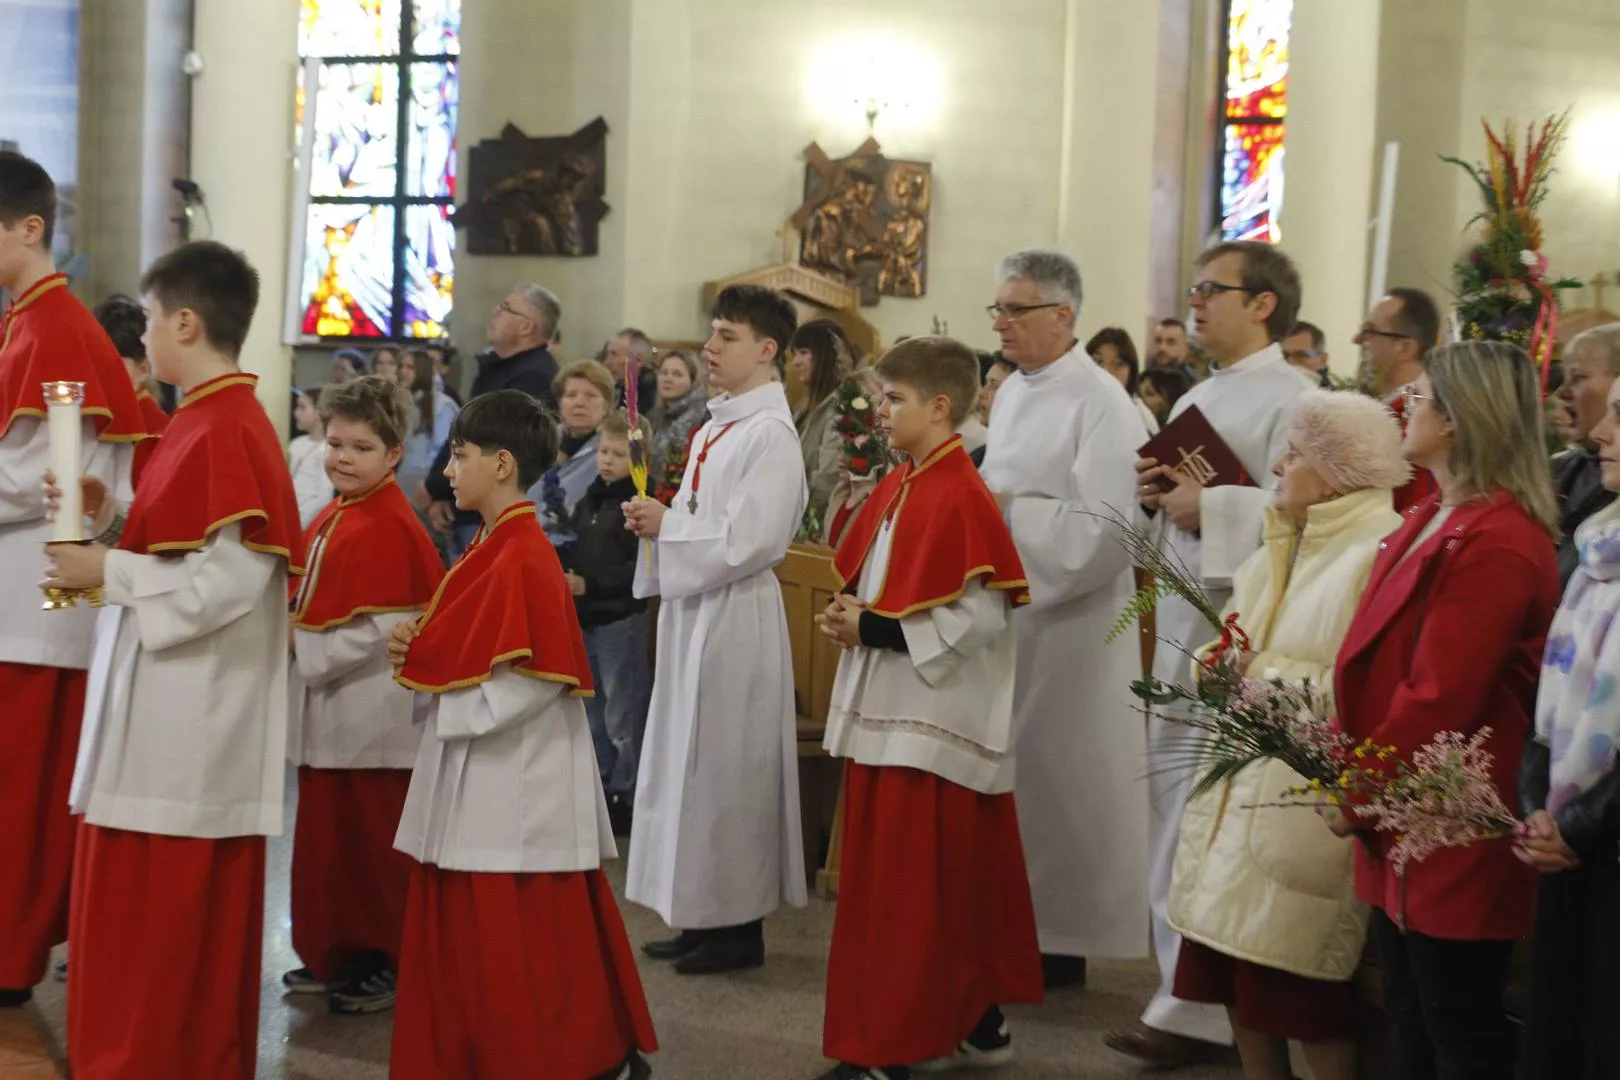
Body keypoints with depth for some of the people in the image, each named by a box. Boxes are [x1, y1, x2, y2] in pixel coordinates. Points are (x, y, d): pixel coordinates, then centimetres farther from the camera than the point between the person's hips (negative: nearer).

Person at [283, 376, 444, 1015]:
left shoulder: (388, 528, -17)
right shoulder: (333, 516, 12)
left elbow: (380, 629, -22)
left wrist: (303, 645, -18)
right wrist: (290, 636, 6)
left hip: (368, 717, -9)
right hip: (326, 713, 9)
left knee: (370, 847, 0)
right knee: (325, 839, 16)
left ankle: (384, 965, 11)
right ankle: (332, 957, 28)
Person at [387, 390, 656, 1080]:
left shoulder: (522, 560, -18)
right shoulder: (497, 548, 11)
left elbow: (529, 683, -23)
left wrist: (434, 686, -12)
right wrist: (423, 652, 1)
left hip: (514, 784, -10)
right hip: (481, 778, 10)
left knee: (519, 954, -1)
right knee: (468, 942, 16)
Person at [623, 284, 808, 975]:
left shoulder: (770, 433, -15)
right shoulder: (713, 429, 13)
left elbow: (745, 540, -21)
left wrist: (666, 524, -12)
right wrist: (656, 521, 2)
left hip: (735, 616, -9)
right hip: (692, 607, 9)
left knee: (727, 767, -2)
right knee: (691, 763, 13)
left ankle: (739, 927, 10)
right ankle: (703, 918, 23)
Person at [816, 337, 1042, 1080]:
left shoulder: (961, 499, -17)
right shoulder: (897, 489, 10)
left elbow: (981, 617, -22)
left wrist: (874, 628, -19)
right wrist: (849, 616, -1)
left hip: (933, 722, -9)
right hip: (890, 712, 9)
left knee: (906, 887, -3)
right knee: (955, 883, 16)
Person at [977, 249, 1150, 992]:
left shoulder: (1100, 402, -14)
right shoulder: (1012, 393, 12)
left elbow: (1108, 527, -21)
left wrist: (1008, 511, -19)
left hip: (1066, 619, -7)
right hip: (1005, 612, 8)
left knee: (1053, 773, 0)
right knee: (1004, 769, 11)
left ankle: (1061, 943, 13)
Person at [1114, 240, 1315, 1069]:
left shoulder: (1293, 399, -10)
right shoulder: (1197, 399, 18)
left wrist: (1209, 507, -21)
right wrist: (1157, 493, 2)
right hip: (1181, 625, 9)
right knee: (1174, 807, 14)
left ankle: (1201, 1010, 2)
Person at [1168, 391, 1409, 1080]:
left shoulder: (1380, 554, -14)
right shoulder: (1280, 551, 15)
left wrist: (1270, 677, -16)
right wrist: (1221, 665, -2)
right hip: (1243, 785, 9)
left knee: (1305, 1000, -1)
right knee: (1239, 983, 12)